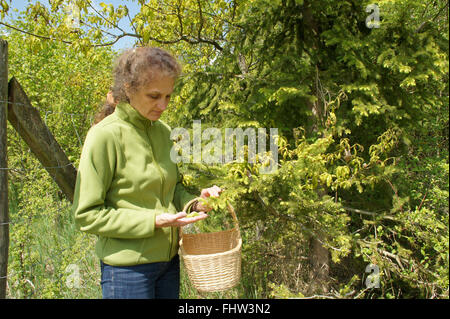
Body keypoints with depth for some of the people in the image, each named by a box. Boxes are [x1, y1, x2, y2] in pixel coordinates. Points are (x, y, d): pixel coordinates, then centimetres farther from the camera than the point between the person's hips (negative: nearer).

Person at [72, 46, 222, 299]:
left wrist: (195, 203, -7)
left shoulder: (163, 130, 3)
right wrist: (153, 221, -22)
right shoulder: (106, 135, -16)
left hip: (169, 260, 6)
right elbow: (87, 215, -15)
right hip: (127, 268, -6)